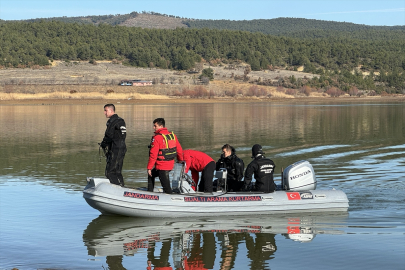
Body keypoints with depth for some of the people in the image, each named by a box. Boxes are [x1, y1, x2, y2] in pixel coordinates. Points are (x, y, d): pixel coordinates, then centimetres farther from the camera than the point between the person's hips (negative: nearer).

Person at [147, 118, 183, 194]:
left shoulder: (157, 138, -15)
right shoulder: (172, 135, 6)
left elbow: (153, 155, -17)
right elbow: (179, 150, 12)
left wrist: (149, 167, -10)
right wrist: (181, 160, 29)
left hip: (162, 166, -8)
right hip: (171, 164, 8)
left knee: (166, 186, -3)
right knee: (151, 175, 26)